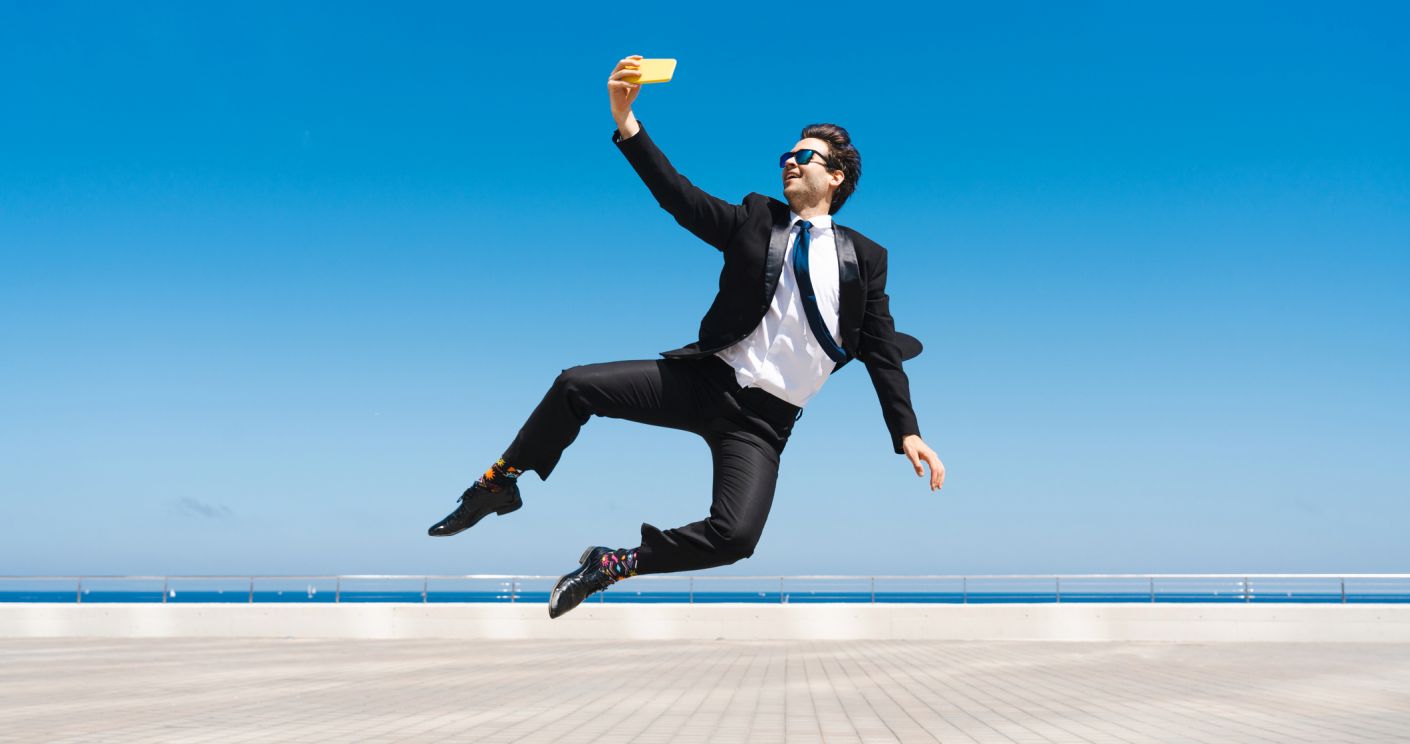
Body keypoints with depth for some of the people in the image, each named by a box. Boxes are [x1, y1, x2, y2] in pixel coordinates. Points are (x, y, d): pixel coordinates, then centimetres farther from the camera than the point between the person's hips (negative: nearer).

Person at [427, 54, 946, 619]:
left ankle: (616, 564, -2)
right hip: (706, 379, 2)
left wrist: (907, 434, -4)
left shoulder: (864, 258, 6)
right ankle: (500, 485, 11)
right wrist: (626, 122, -18)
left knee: (735, 535, -25)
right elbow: (679, 196, -6)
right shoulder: (757, 220, 7)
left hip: (765, 420, -1)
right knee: (576, 386, -14)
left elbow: (881, 349, 6)